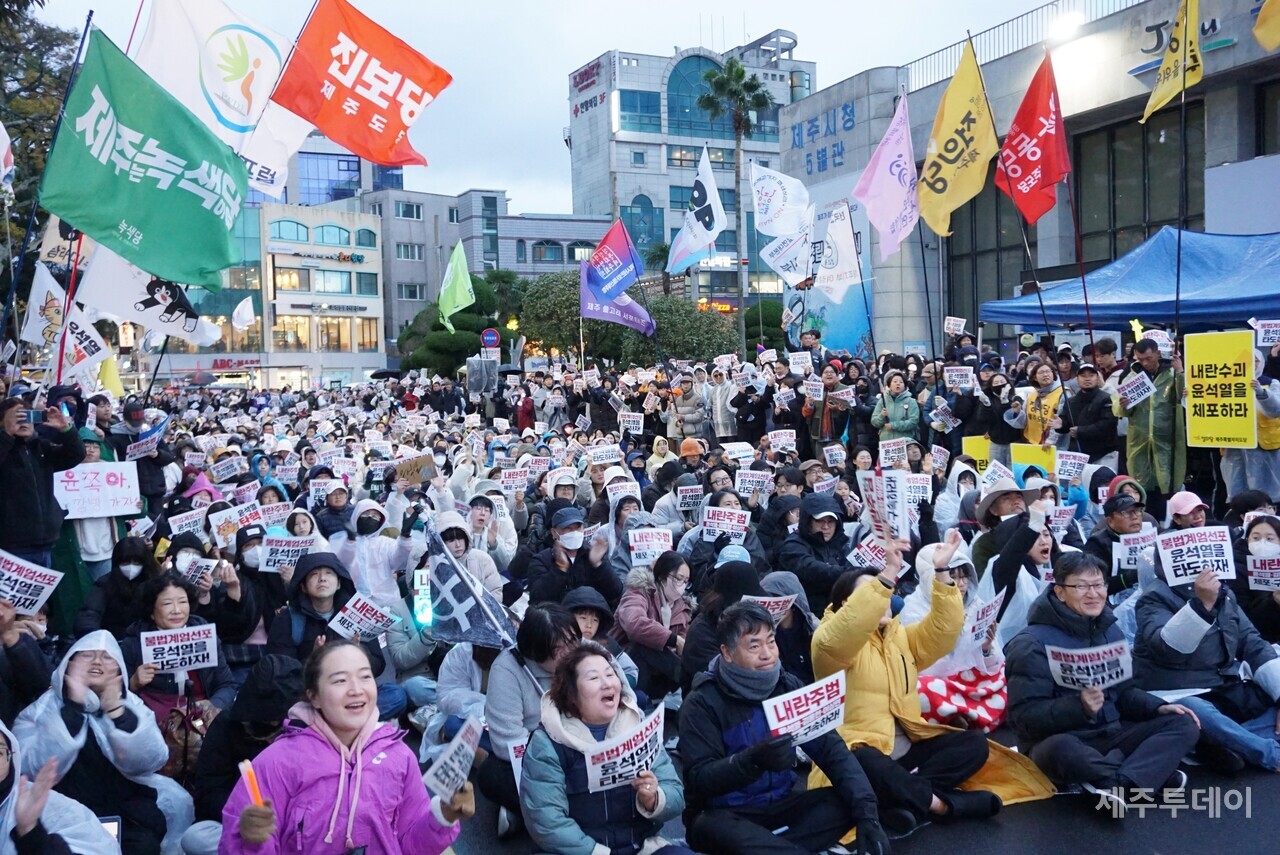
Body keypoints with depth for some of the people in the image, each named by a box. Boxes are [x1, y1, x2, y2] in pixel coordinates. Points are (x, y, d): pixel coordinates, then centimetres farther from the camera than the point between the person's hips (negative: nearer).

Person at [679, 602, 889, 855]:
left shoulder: (787, 686, 0)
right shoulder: (702, 704, -13)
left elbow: (830, 748, -6)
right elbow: (700, 779, -20)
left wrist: (865, 812, -20)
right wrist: (753, 759, -37)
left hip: (780, 804, 5)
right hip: (724, 814, -5)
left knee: (848, 801, -20)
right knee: (715, 829, -39)